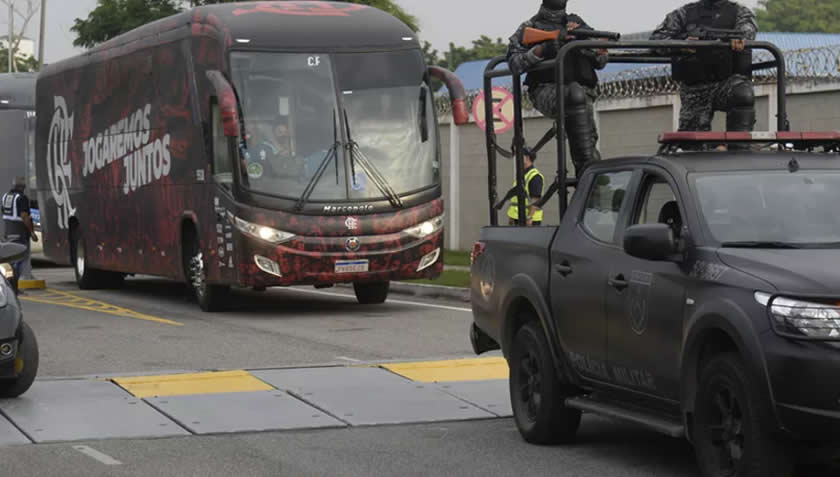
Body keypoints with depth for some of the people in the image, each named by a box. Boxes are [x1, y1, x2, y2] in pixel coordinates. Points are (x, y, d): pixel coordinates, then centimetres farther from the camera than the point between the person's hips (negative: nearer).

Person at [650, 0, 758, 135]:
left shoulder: (739, 11, 15)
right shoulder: (685, 13, 17)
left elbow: (747, 26, -8)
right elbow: (656, 37, 9)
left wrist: (741, 37, -35)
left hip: (728, 80, -2)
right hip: (694, 86, 2)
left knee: (744, 95, -33)